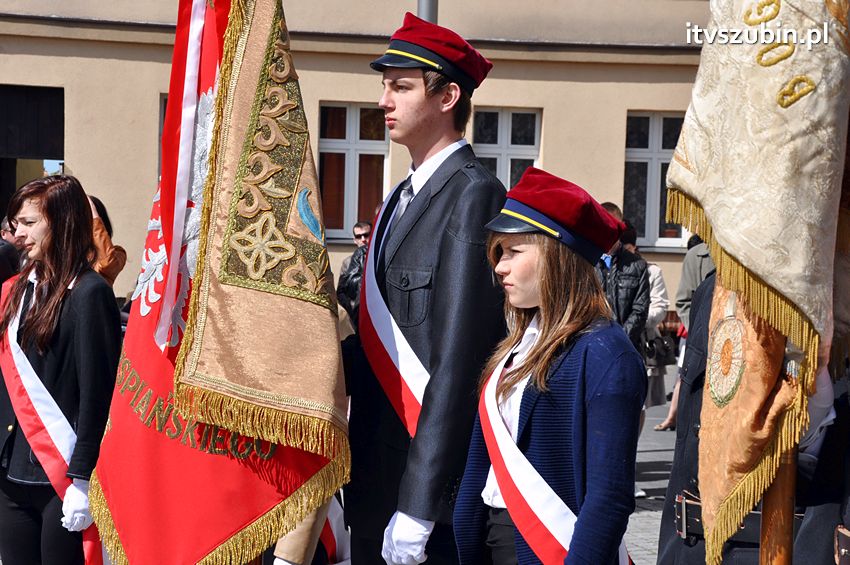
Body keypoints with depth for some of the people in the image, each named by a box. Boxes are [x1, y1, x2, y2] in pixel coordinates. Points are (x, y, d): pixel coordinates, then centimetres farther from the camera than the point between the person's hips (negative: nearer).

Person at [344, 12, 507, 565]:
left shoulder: (472, 196, -14)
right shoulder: (402, 198, 14)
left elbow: (459, 360, -20)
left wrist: (417, 505, -21)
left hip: (432, 481, -8)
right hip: (375, 478, 8)